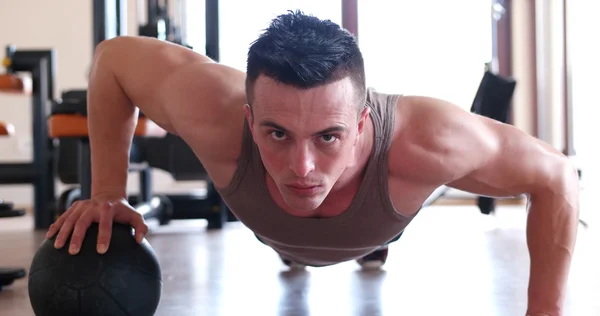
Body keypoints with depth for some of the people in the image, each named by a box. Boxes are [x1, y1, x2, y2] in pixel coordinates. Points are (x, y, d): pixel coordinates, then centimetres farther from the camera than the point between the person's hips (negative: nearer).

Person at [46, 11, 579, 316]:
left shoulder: (421, 141, -52)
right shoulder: (213, 113, -49)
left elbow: (555, 176, -35)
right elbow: (113, 56, -29)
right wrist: (108, 191, -32)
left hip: (376, 224, -1)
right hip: (275, 237, 1)